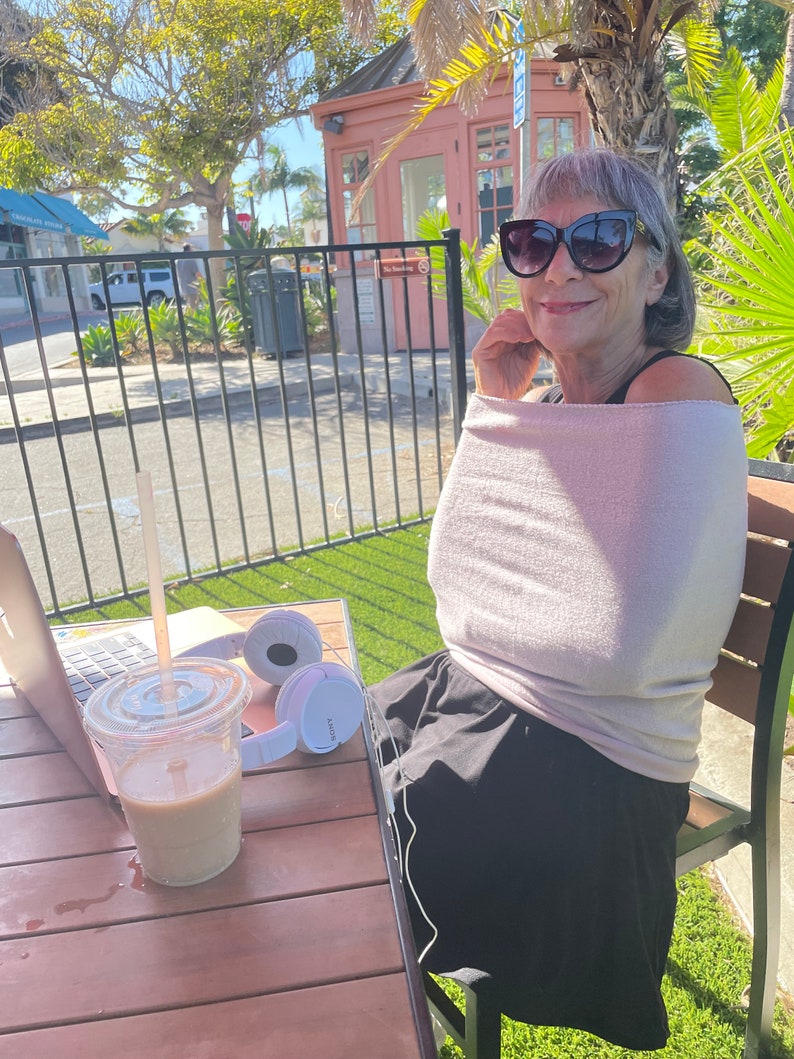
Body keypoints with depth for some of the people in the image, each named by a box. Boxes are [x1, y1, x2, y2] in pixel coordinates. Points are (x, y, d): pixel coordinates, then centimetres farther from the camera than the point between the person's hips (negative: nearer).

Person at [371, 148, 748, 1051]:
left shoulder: (680, 395, -20)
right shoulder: (549, 403, 4)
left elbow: (617, 650, -27)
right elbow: (452, 572, 3)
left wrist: (472, 625, -9)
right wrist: (491, 415, -5)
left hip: (590, 764, -7)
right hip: (478, 698, 7)